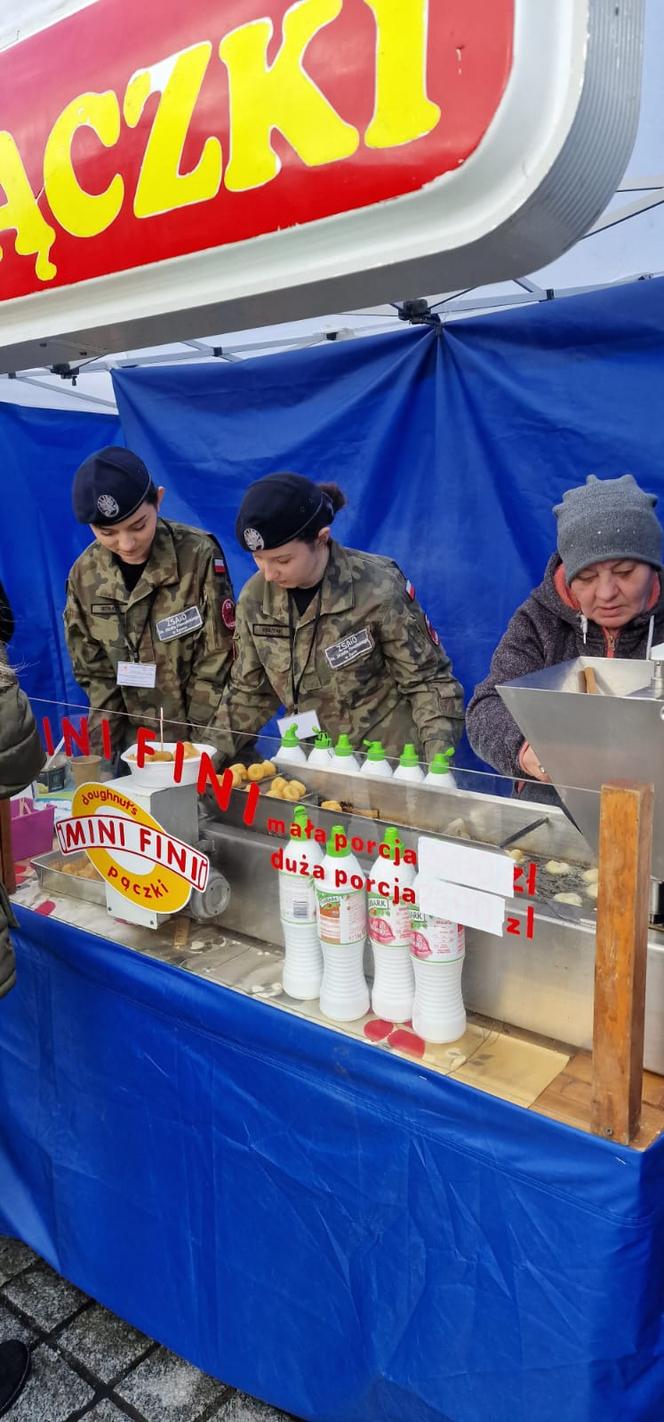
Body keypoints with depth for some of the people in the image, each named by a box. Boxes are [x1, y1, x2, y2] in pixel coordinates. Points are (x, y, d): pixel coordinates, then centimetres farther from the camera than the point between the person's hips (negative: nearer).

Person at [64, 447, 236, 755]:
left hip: (202, 741, -3)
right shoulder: (85, 573, -5)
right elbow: (94, 672, 3)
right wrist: (105, 752, -4)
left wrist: (199, 745, -13)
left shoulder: (199, 555, -15)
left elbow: (217, 662, -12)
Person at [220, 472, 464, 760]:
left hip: (389, 763, -1)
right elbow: (250, 692, 10)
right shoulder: (254, 598, -2)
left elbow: (427, 681, -7)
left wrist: (438, 763, -19)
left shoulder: (378, 588, -15)